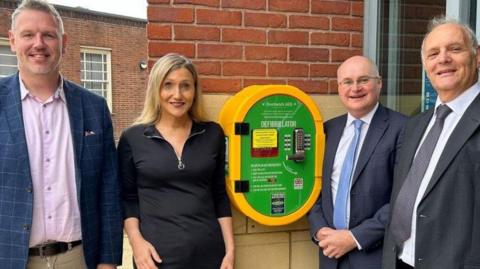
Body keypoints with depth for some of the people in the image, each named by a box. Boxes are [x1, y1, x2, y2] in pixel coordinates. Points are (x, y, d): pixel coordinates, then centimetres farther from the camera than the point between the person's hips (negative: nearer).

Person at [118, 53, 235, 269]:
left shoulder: (212, 134, 2)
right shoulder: (132, 138, -3)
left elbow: (219, 195, 6)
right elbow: (127, 198, 3)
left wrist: (230, 248, 3)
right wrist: (136, 241, -10)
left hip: (209, 251, 2)